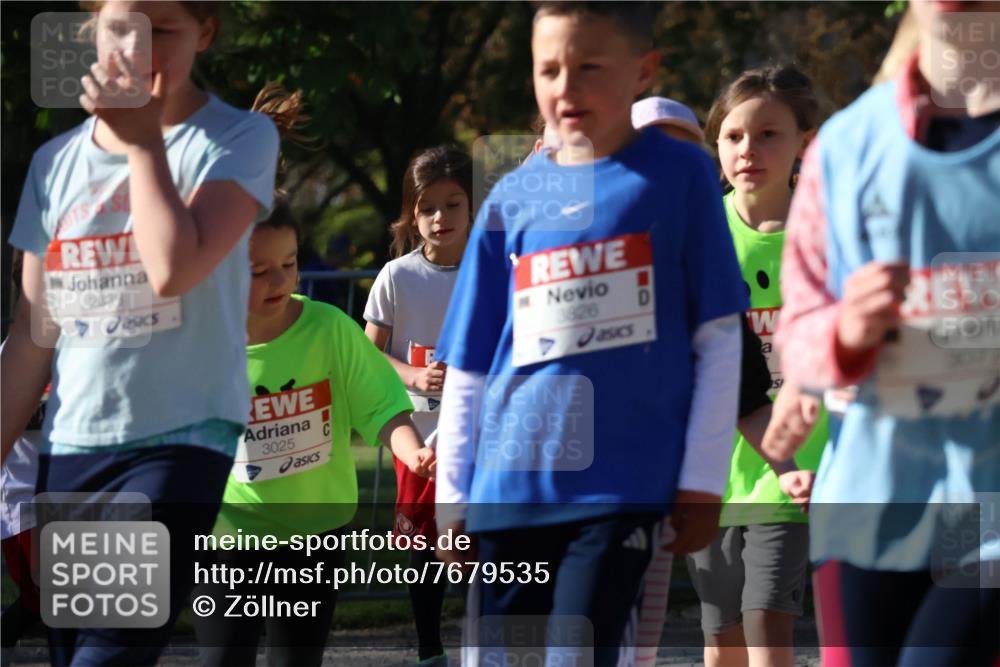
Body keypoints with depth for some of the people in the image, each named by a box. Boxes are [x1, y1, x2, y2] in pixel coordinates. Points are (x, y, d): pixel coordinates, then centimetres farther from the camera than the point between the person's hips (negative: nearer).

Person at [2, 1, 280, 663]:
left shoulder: (238, 139, -2)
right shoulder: (57, 163, 11)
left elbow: (175, 269, -20)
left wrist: (142, 141, -10)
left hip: (181, 441, -5)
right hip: (70, 448, 5)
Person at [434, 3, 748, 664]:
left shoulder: (680, 176, 3)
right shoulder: (513, 199, 11)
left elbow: (719, 340, 2)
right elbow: (468, 367, 15)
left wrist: (703, 480, -3)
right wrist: (452, 496, 11)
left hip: (624, 479, -4)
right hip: (509, 485, 4)